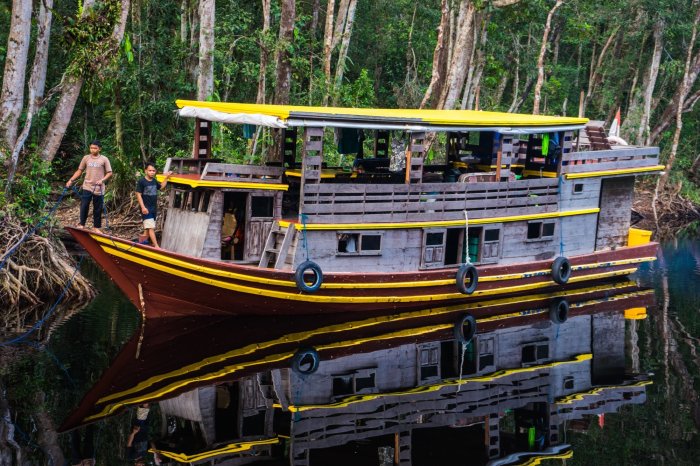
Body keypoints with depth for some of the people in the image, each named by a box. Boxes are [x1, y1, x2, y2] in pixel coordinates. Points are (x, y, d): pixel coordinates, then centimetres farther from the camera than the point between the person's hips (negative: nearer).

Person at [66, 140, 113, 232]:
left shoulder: (104, 159, 1)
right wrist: (71, 180, 3)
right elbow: (79, 171, 12)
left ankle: (96, 227, 13)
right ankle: (81, 225, 4)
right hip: (87, 187, 1)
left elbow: (109, 173, 0)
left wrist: (102, 180, -16)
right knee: (84, 206, -7)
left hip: (99, 189, -1)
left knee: (98, 209, 4)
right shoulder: (86, 158, 7)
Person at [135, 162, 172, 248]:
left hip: (154, 208, 8)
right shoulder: (141, 181, -11)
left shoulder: (154, 181, 10)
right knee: (151, 227, -12)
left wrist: (166, 178, 17)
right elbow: (138, 194, -13)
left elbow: (161, 187, 29)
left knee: (148, 228, 12)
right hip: (146, 208, -8)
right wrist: (143, 207, -19)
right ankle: (156, 246, -16)